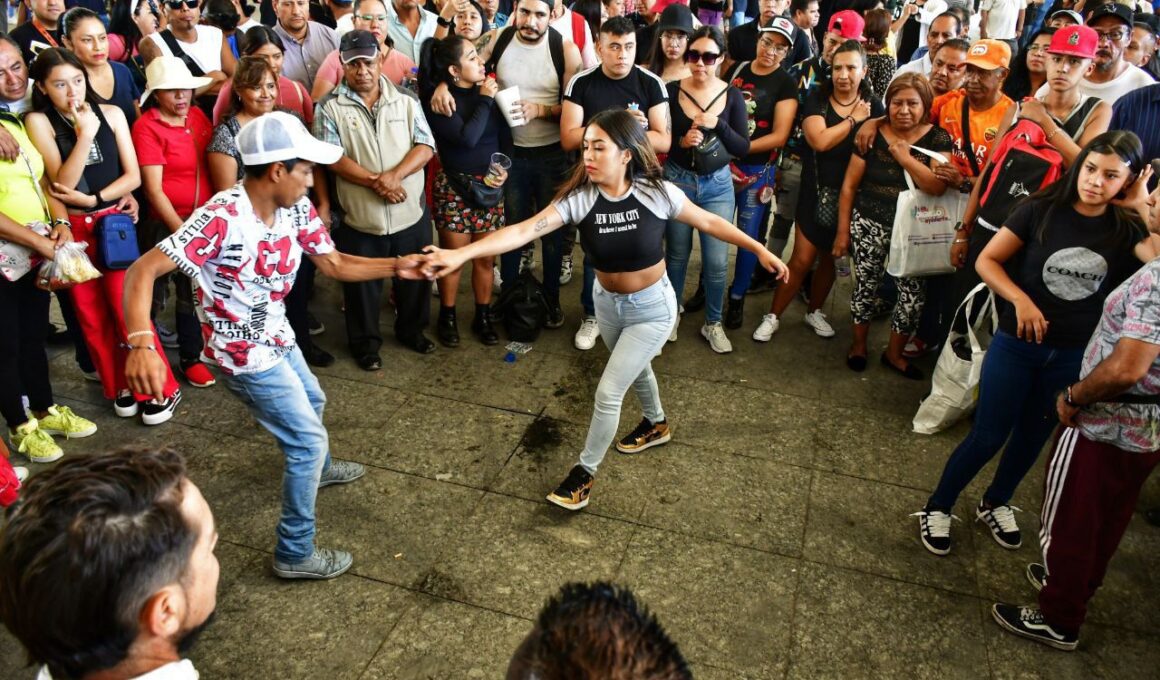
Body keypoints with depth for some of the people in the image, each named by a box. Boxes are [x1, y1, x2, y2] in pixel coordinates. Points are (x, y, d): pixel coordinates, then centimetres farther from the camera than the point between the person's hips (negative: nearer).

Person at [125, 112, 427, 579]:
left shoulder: (296, 207, -9)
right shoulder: (223, 218, -32)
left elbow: (334, 265, -2)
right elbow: (142, 271, -34)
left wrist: (396, 266, -15)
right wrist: (141, 344, -48)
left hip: (277, 339, 9)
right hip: (245, 353, -9)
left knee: (311, 402, 32)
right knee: (309, 440, -3)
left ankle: (316, 468, 63)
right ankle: (295, 554, 13)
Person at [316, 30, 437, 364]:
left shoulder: (405, 102, 4)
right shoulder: (330, 108, -3)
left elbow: (426, 146, -4)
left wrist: (395, 175, -20)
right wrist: (375, 181, -21)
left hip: (411, 212, 3)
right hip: (361, 217, -2)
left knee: (415, 277, 16)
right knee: (363, 285, 10)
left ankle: (411, 330, 39)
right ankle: (365, 343, 29)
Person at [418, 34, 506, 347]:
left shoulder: (488, 89, 3)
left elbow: (504, 136, 9)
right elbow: (467, 138, -22)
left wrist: (504, 168, -6)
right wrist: (485, 100, -14)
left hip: (490, 184, 4)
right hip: (454, 186, -3)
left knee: (485, 257, 9)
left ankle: (483, 317, 24)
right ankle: (447, 317, 23)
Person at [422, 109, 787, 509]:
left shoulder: (657, 193, -24)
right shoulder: (579, 199, -21)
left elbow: (709, 223, -9)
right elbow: (524, 230, -31)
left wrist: (760, 251, -4)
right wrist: (461, 254, -44)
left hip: (652, 308, -4)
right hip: (607, 303, 4)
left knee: (608, 393, -4)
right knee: (635, 369, 28)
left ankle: (585, 472, 18)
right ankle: (656, 425, 59)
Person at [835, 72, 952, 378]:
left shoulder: (937, 138, -3)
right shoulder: (872, 135, -3)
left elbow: (937, 187, -16)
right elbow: (849, 185, 0)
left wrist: (905, 157, -16)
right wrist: (843, 231, -1)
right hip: (869, 224, 0)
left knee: (912, 291, -3)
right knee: (866, 285, 8)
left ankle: (894, 353, 18)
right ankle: (859, 343, 31)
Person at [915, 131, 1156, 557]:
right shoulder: (1042, 210, -11)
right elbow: (987, 260, -8)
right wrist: (1020, 300, -21)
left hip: (1074, 357, 3)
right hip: (1017, 346, -3)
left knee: (1033, 437, 19)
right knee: (987, 437, 3)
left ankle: (995, 503, 43)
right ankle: (938, 508, 22)